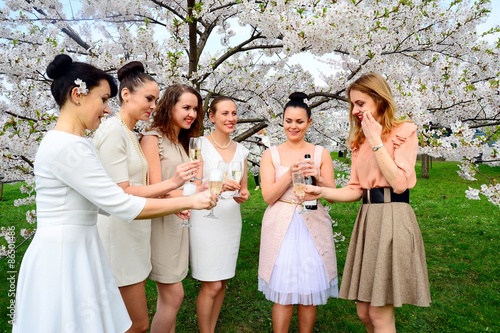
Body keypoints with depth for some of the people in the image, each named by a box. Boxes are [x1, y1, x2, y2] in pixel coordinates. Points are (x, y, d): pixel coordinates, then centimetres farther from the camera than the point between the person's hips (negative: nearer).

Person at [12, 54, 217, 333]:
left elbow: (104, 202, 9)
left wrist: (169, 205, 6)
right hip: (63, 256, -9)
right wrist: (189, 202, -15)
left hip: (79, 252, 9)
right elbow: (122, 205, -23)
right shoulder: (67, 146, -22)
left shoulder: (73, 143, 9)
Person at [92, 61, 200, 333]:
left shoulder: (130, 133, 13)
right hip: (119, 235, -9)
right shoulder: (113, 131, -15)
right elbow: (121, 194, -20)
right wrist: (172, 183, -24)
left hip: (132, 233, 9)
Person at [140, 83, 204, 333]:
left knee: (168, 296, 13)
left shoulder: (182, 143, 15)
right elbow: (156, 189, -18)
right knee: (174, 295, -2)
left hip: (179, 222, 8)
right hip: (160, 223, -7)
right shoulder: (152, 138, -10)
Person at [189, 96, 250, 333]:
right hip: (206, 220, -5)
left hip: (231, 220, 5)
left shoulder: (241, 150, 8)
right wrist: (218, 185, -31)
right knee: (211, 285, -2)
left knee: (221, 282, 13)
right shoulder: (200, 145, -7)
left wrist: (243, 195, -9)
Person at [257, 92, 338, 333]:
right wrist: (291, 173, -17)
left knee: (310, 290, 8)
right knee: (283, 293, 3)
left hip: (313, 226, 1)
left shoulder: (321, 153, 5)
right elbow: (268, 196, -4)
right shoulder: (271, 154, 3)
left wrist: (317, 178, -17)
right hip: (281, 227, -1)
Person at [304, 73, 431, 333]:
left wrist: (376, 141, -12)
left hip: (392, 218, -7)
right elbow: (356, 189, 10)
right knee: (364, 312, 11)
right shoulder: (360, 140, 17)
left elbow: (399, 183, -16)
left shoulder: (404, 131, -3)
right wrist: (322, 192, -6)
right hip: (367, 218, 7)